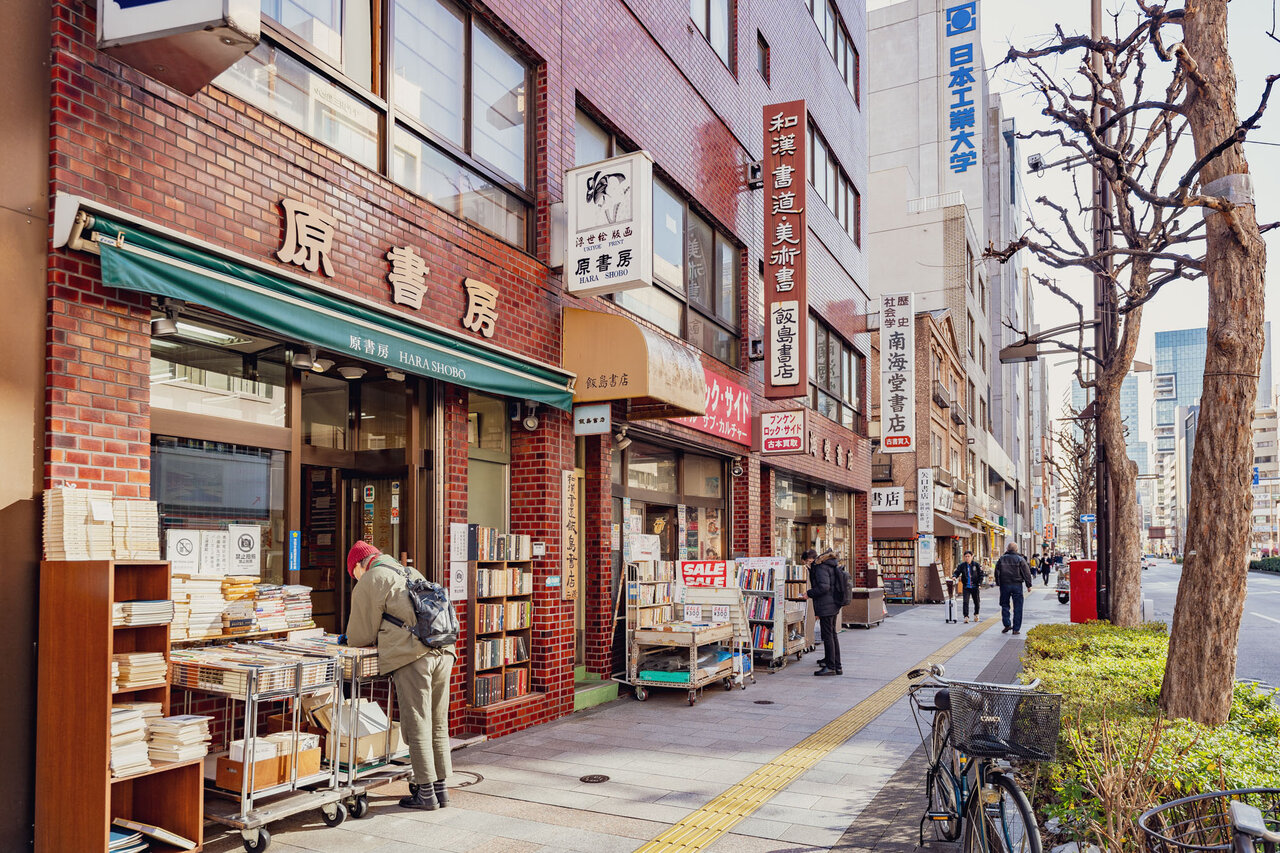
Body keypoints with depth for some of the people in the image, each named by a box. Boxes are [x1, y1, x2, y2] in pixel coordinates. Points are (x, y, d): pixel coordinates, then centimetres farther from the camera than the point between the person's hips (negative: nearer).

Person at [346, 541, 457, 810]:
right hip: (444, 652, 7)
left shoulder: (370, 582, 5)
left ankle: (426, 792, 5)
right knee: (438, 724, 14)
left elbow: (360, 636, 8)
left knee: (417, 725, 0)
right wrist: (383, 636, 34)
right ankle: (440, 786, 21)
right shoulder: (411, 574, 28)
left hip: (413, 656, -7)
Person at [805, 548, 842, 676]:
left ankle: (831, 667, -3)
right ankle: (837, 666, 20)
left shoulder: (821, 568, -14)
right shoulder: (831, 566, 16)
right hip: (833, 606, 10)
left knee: (827, 636, -6)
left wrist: (809, 593, -14)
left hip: (826, 607, -10)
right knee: (832, 635, 15)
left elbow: (824, 587, -23)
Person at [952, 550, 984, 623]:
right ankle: (966, 617, -11)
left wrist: (979, 584, -7)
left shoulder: (977, 564, -1)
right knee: (965, 602, -11)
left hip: (975, 587, 0)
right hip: (966, 587, 0)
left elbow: (981, 574, 1)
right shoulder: (962, 565, 2)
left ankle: (976, 614, 36)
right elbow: (957, 572, -1)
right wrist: (954, 576, -24)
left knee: (976, 602, 12)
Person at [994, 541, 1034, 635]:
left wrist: (998, 583, 14)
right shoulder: (1020, 559, -2)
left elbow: (997, 573, 7)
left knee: (1005, 605, 13)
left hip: (1004, 585, 1)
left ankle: (1007, 624, 2)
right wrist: (1028, 585, 6)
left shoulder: (1001, 559, 4)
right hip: (1017, 585, -1)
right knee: (1017, 607, 4)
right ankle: (1016, 629, 3)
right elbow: (1026, 573, -1)